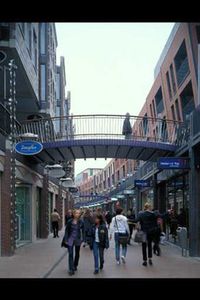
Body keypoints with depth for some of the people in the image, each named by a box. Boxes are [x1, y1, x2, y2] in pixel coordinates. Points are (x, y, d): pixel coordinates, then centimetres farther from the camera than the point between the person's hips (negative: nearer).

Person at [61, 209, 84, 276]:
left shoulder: (81, 222, -5)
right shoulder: (69, 222, -8)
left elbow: (82, 231, 1)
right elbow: (66, 231, -3)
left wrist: (82, 239, -6)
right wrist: (66, 240, -7)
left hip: (77, 239, 2)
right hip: (70, 239, -2)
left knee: (77, 254, 15)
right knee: (70, 254, -8)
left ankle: (75, 266, 34)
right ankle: (71, 269, -7)